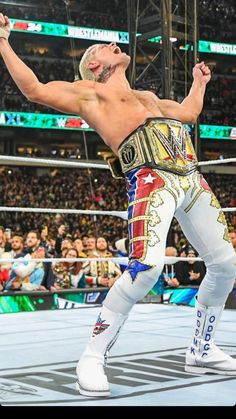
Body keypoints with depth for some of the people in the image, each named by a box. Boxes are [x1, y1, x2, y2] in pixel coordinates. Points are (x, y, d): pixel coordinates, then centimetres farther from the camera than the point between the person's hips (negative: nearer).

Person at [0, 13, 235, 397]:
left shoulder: (147, 96, 36)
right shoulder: (88, 92, 17)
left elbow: (189, 111, 47)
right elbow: (34, 89, 8)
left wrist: (199, 80, 62)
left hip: (191, 177, 7)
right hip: (152, 177, -7)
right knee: (146, 266, -26)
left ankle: (202, 352, 24)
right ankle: (92, 359, -12)